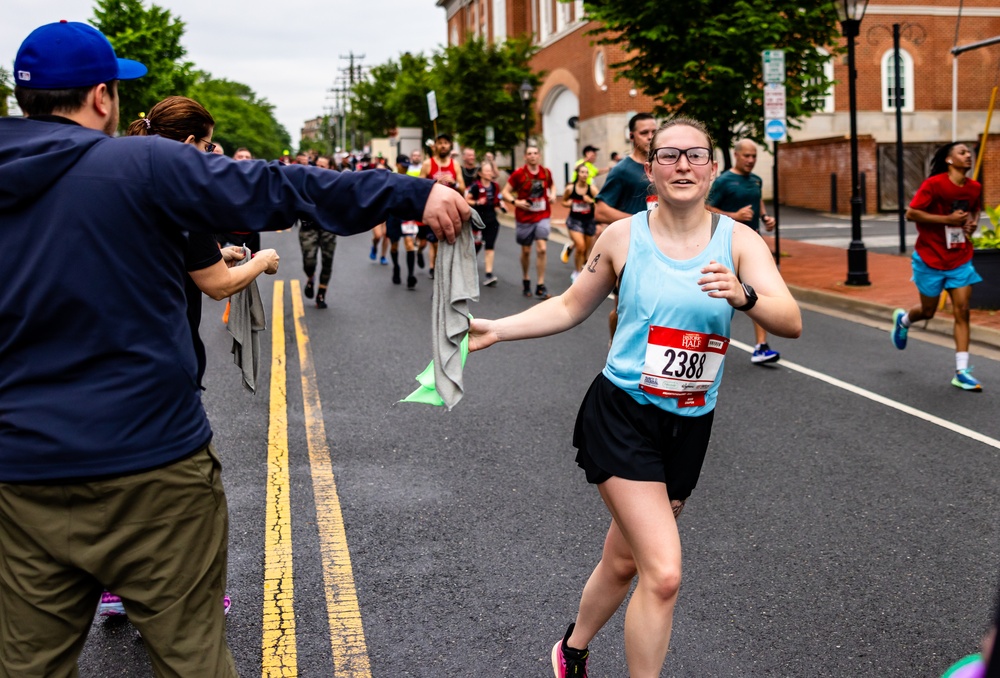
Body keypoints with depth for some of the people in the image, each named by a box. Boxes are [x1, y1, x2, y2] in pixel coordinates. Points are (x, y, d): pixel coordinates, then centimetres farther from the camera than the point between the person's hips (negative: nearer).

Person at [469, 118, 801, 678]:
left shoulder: (739, 241, -3)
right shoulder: (623, 236, -4)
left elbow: (791, 323, -15)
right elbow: (571, 307, 10)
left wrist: (743, 294, -35)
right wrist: (495, 330, 1)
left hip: (691, 424, 3)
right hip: (622, 415, -3)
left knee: (624, 560, 18)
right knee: (664, 573, -16)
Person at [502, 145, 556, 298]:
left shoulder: (546, 172, 0)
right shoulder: (519, 174, -9)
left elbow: (552, 185, 21)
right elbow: (506, 192, -5)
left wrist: (552, 194, 0)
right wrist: (516, 202, -21)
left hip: (543, 217, 1)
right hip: (524, 218, -1)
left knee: (541, 249, -13)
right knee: (526, 251, 11)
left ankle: (541, 286, -7)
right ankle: (525, 280, 35)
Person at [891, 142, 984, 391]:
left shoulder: (974, 187, 2)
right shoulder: (934, 184, -16)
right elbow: (911, 213, -18)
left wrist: (973, 222, 0)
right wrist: (948, 219, -22)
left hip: (960, 260, 4)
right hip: (930, 259, -4)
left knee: (962, 311, -5)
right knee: (928, 311, 10)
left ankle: (961, 372, -3)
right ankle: (903, 320, 47)